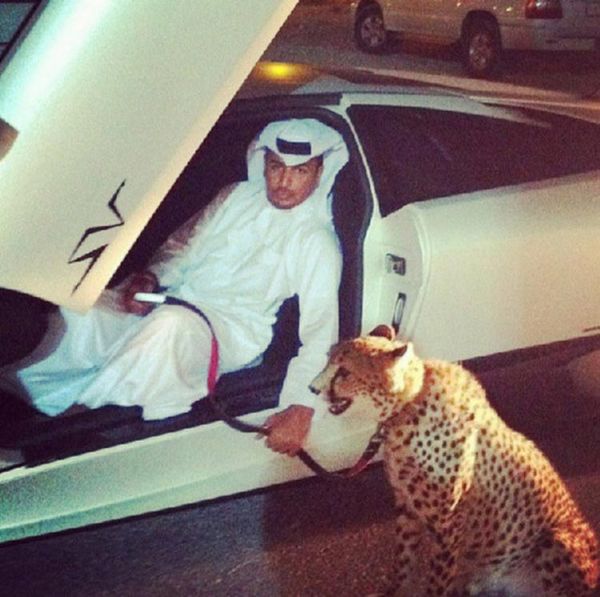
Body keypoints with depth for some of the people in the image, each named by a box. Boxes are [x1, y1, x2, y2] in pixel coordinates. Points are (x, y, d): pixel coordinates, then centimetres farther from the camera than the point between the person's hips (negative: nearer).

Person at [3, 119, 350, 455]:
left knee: (172, 324, -40)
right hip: (176, 303, 5)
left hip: (231, 332, -5)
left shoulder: (317, 242, -3)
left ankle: (76, 412, -31)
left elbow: (318, 328, -10)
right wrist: (150, 278, -1)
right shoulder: (237, 197, 14)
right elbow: (184, 246, 22)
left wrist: (301, 406, -23)